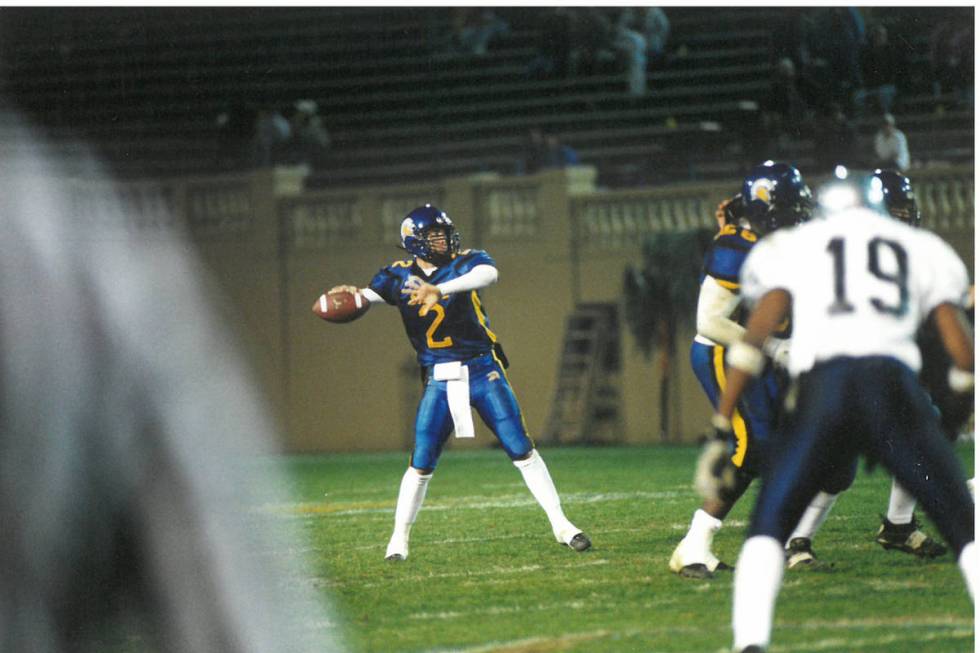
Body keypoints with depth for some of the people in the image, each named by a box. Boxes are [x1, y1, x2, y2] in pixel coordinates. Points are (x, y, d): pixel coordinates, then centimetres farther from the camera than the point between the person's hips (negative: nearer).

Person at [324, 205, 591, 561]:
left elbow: (488, 274, -26)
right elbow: (367, 296, -10)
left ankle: (560, 524, 4)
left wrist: (439, 289, -41)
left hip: (483, 371, -1)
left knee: (522, 450, -3)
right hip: (438, 381, 1)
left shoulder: (466, 262, -3)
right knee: (421, 463, -2)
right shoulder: (400, 275, 4)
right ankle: (399, 538, 12)